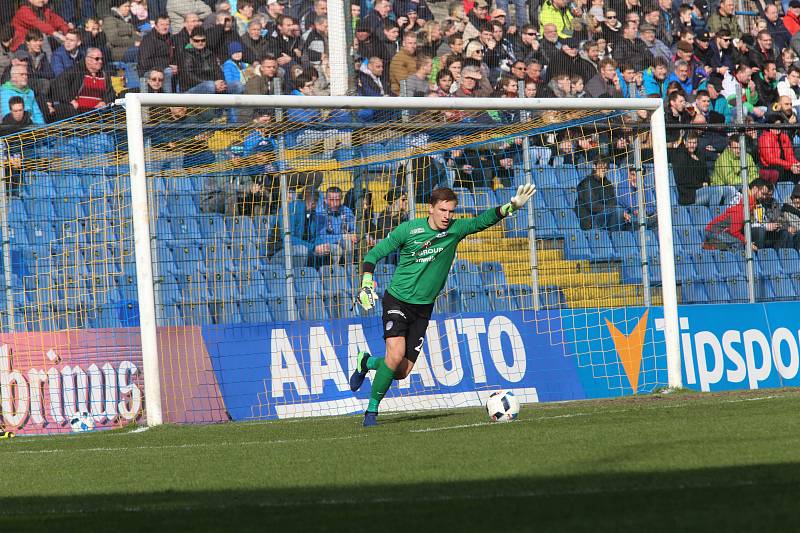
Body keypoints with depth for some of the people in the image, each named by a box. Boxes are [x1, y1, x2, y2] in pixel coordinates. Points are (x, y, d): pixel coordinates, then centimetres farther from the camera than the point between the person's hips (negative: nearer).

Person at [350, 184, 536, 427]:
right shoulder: (408, 229, -10)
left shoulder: (455, 229, -4)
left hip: (424, 307, 4)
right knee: (396, 355, -24)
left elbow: (483, 220, -19)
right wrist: (367, 283, -17)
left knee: (402, 371, 1)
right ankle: (372, 410, -7)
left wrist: (510, 207, -34)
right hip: (397, 301, -4)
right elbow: (374, 254, -3)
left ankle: (367, 362, 33)